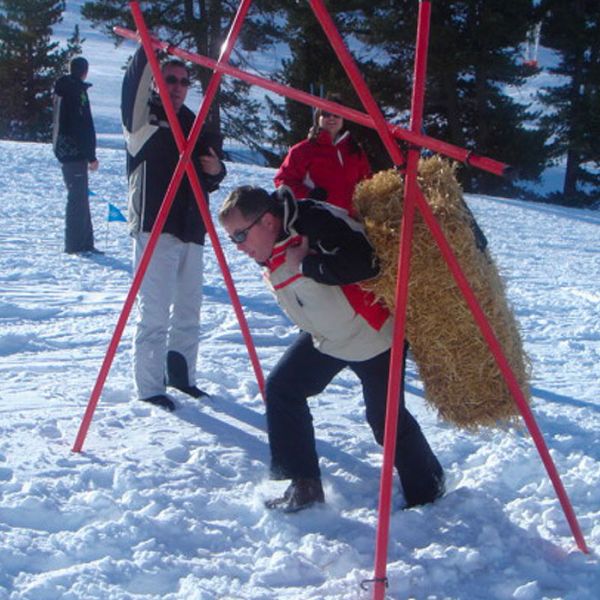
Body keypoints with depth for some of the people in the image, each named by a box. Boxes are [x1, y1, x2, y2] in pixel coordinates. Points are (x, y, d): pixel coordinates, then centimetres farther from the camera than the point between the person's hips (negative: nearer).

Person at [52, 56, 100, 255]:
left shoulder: (61, 89, 14)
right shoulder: (78, 90, -14)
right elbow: (85, 126, -18)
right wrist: (91, 156, -14)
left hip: (62, 149, 9)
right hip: (75, 151, -9)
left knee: (79, 195, 13)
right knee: (78, 197, -6)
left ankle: (84, 242, 16)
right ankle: (76, 244, -6)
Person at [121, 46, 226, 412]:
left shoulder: (193, 125, 17)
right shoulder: (144, 119, -1)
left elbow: (207, 182, 23)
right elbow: (134, 87, -23)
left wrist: (216, 171, 1)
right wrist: (146, 51, -37)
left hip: (191, 229, 7)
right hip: (155, 227, -7)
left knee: (189, 309, 13)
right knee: (155, 311, -7)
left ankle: (181, 374, 26)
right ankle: (150, 387, 0)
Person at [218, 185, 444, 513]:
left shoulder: (316, 222, -30)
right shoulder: (270, 253, -2)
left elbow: (365, 262, -41)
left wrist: (306, 265, -33)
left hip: (373, 334, -8)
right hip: (324, 337, 8)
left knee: (386, 419, 2)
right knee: (281, 388, -2)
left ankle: (427, 489, 26)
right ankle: (304, 485, 6)